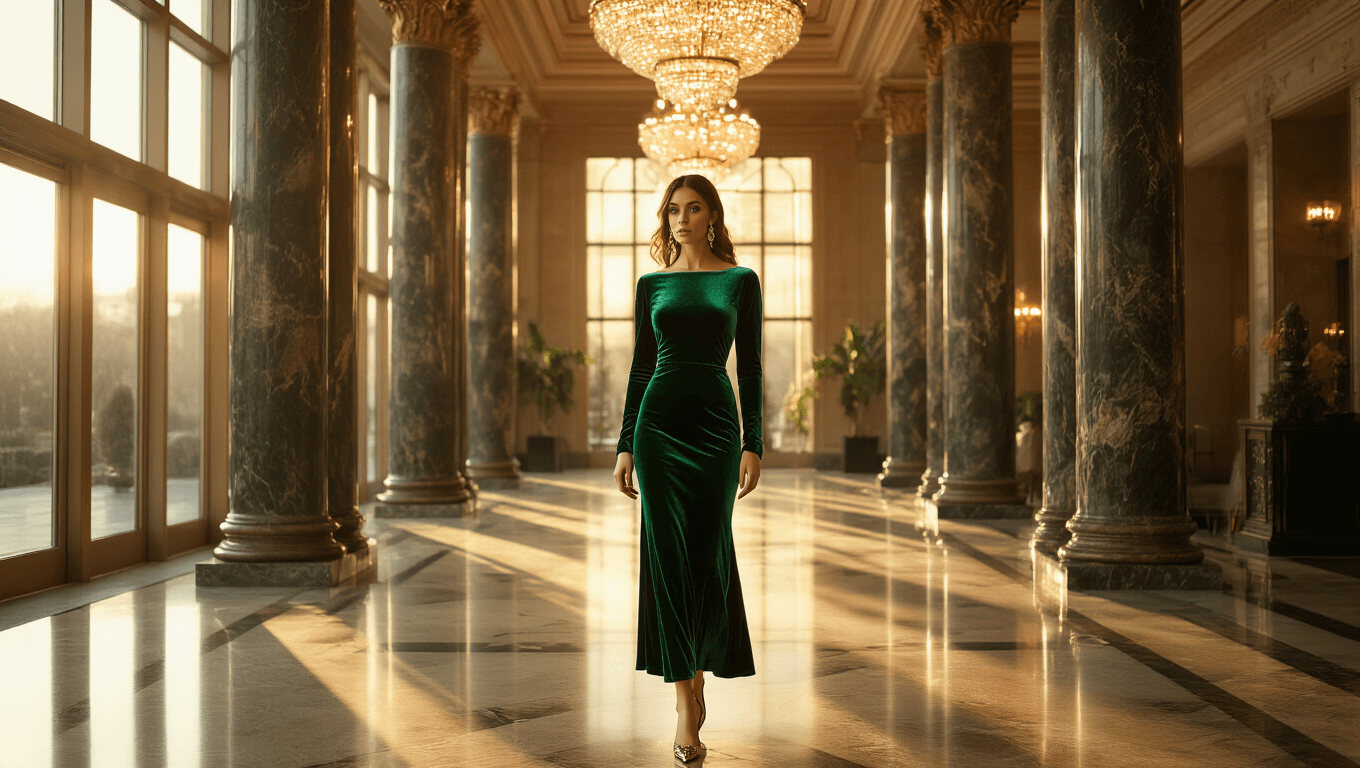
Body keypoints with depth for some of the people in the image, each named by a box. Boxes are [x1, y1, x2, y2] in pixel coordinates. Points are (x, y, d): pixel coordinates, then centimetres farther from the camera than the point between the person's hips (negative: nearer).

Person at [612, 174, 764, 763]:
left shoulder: (740, 280, 5)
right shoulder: (653, 284, 8)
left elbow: (749, 366, 2)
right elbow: (640, 367, 8)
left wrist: (753, 443, -4)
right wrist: (625, 446, 4)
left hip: (715, 424, 0)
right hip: (659, 422, 1)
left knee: (708, 555, 4)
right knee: (667, 555, -4)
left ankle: (695, 669, 30)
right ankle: (686, 700, 1)